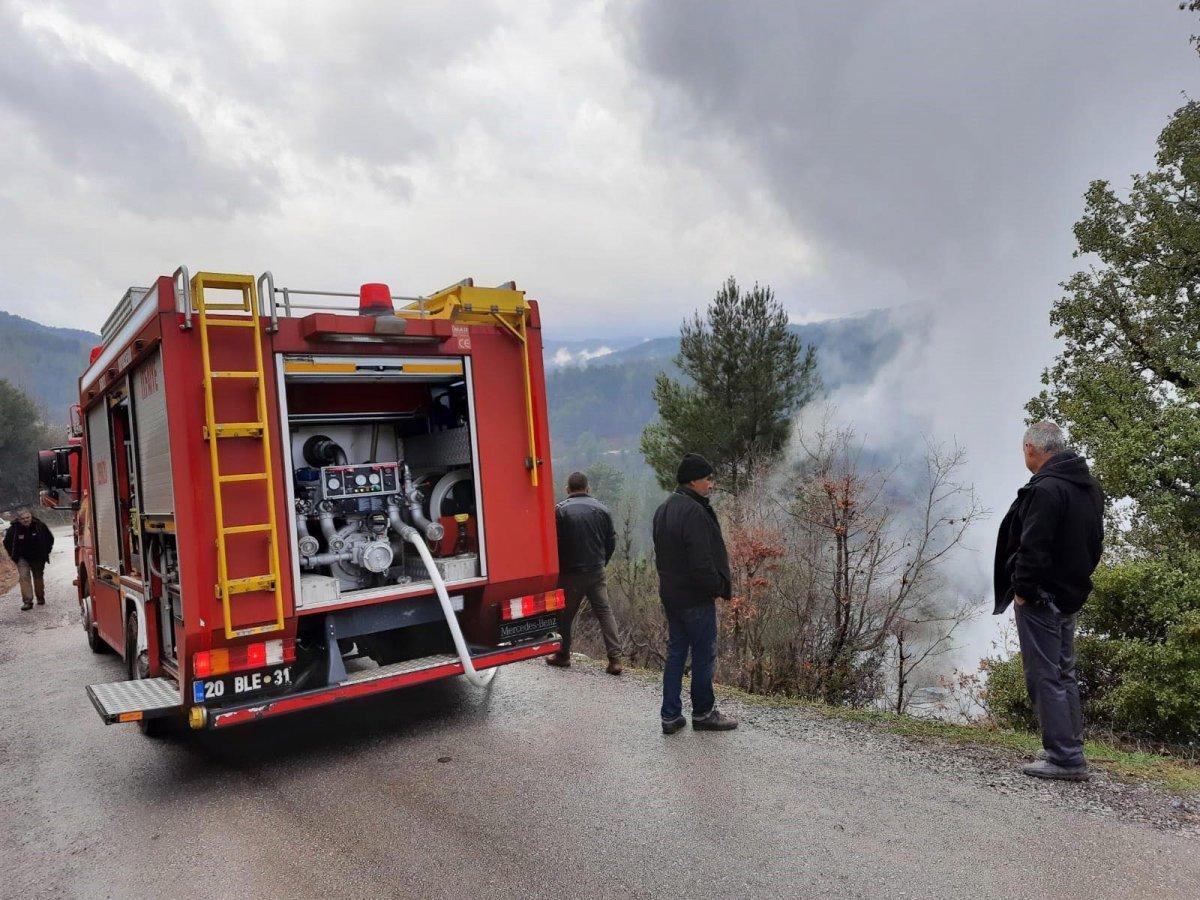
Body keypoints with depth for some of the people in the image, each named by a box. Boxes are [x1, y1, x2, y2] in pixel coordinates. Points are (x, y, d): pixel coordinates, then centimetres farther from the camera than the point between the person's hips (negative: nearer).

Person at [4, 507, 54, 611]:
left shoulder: (40, 525, -11)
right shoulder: (13, 528, -14)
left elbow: (50, 539, 5)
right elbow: (7, 542, 4)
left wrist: (46, 552, 4)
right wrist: (13, 555, 3)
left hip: (38, 558, 1)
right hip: (22, 558, -1)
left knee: (38, 577, 14)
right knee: (24, 577, -14)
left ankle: (40, 598, 29)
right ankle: (27, 601, -15)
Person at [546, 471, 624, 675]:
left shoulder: (560, 510, -9)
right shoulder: (602, 509, 2)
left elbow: (555, 543, -8)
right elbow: (611, 542, 6)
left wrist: (558, 568, 6)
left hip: (570, 574, -3)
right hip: (597, 572, 3)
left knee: (565, 614, 12)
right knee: (604, 612, 7)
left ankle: (563, 655, 24)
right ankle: (615, 659, 1)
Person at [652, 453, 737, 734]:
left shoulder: (663, 509, 9)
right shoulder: (694, 512, -22)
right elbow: (702, 563, -25)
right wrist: (721, 588, -11)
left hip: (670, 594, 9)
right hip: (696, 598, -9)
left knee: (675, 653, 14)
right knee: (704, 656, 6)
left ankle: (670, 716, 20)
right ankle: (703, 713, 20)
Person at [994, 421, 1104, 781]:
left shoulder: (1045, 489, -20)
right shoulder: (1089, 487, 11)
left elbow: (1033, 548, -24)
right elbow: (1095, 543, 17)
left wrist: (1022, 590, -14)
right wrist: (1078, 581, 19)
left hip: (1040, 598, -10)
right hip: (1071, 596, 10)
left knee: (1043, 677, -3)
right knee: (1064, 674, 18)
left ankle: (1065, 758, 0)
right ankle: (1071, 750, 27)